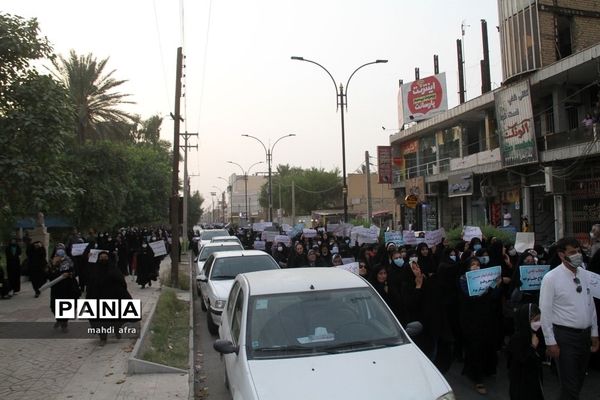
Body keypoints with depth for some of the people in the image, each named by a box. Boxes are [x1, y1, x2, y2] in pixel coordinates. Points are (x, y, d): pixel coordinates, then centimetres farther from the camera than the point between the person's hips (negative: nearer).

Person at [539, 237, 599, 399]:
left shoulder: (586, 275, 4)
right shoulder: (551, 278, -13)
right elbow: (545, 313, -12)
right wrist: (551, 342, -13)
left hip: (586, 335, 6)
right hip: (565, 336, -6)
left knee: (579, 382, 19)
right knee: (570, 387, -1)